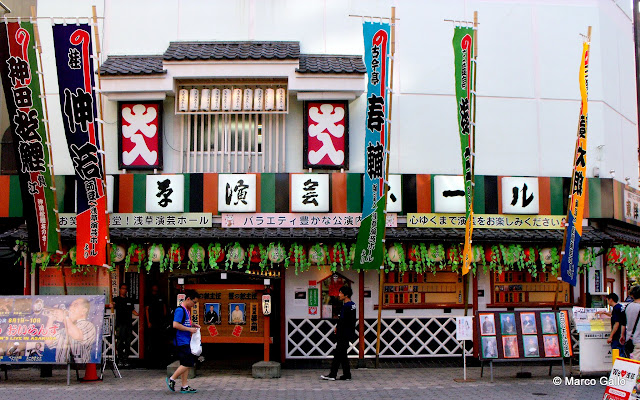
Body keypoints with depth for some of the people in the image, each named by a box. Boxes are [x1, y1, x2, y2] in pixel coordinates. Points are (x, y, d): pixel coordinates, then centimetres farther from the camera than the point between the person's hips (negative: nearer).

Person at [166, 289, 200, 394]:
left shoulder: (187, 310, 16)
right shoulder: (180, 310, -14)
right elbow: (175, 325, -22)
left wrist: (193, 325, 11)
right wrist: (189, 329, -18)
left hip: (186, 341, 10)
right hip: (181, 341, -10)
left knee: (187, 364, 10)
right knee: (188, 363, -10)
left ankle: (184, 386, 14)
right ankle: (172, 379, 2)